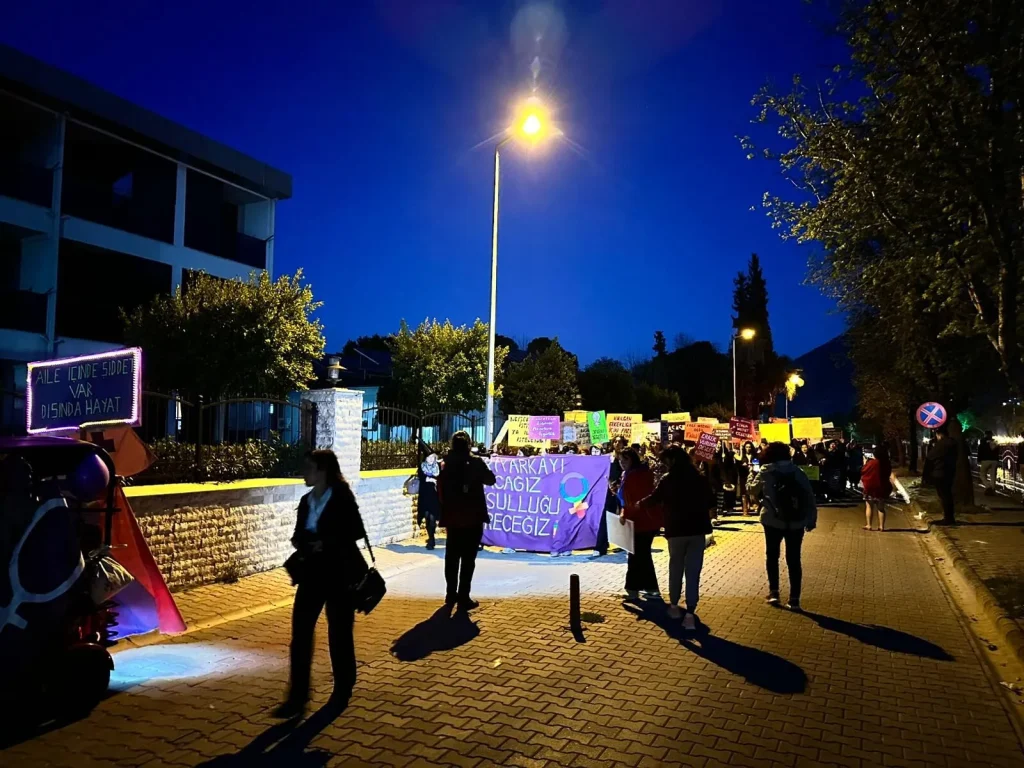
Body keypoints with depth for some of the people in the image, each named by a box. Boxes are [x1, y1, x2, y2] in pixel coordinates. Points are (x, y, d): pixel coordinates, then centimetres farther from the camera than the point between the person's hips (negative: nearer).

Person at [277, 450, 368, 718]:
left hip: (339, 574, -5)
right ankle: (298, 696, 9)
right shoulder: (306, 500, 7)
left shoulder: (342, 498, -10)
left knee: (339, 634, 8)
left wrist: (326, 544, -23)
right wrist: (299, 541, -9)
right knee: (300, 633, 0)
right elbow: (300, 533, 13)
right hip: (312, 573, 5)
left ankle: (342, 692, 27)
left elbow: (356, 532, -15)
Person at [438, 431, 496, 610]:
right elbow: (491, 480, 1)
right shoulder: (475, 463, -9)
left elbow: (440, 490, 9)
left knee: (452, 556, 13)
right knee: (468, 558, -2)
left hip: (452, 517, 4)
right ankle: (463, 597, -3)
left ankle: (451, 594, 20)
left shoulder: (445, 465, 3)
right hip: (472, 517, -4)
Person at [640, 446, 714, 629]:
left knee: (676, 568, 17)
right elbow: (711, 502, 7)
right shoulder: (698, 477, 4)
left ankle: (674, 606, 27)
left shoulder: (669, 479, -5)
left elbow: (654, 499, -2)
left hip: (677, 529, -2)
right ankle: (690, 614, -6)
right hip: (697, 529, 2)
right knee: (693, 572, 0)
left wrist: (640, 504, 16)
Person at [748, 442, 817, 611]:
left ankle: (773, 592, 11)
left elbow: (753, 491, 7)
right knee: (794, 559, 8)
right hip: (796, 522, 2)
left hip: (773, 520, -2)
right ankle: (794, 599, 5)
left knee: (772, 555, 16)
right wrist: (811, 519, 8)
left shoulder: (765, 472, -1)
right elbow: (809, 496, 4)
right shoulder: (797, 471, 7)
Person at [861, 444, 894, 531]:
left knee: (869, 506, 7)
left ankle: (868, 525, 3)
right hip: (883, 488, 4)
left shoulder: (872, 463, -17)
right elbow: (888, 475, 11)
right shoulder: (888, 464, -4)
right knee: (881, 508, 12)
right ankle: (881, 526, 10)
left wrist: (866, 463, 9)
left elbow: (863, 472, -6)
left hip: (870, 488, -3)